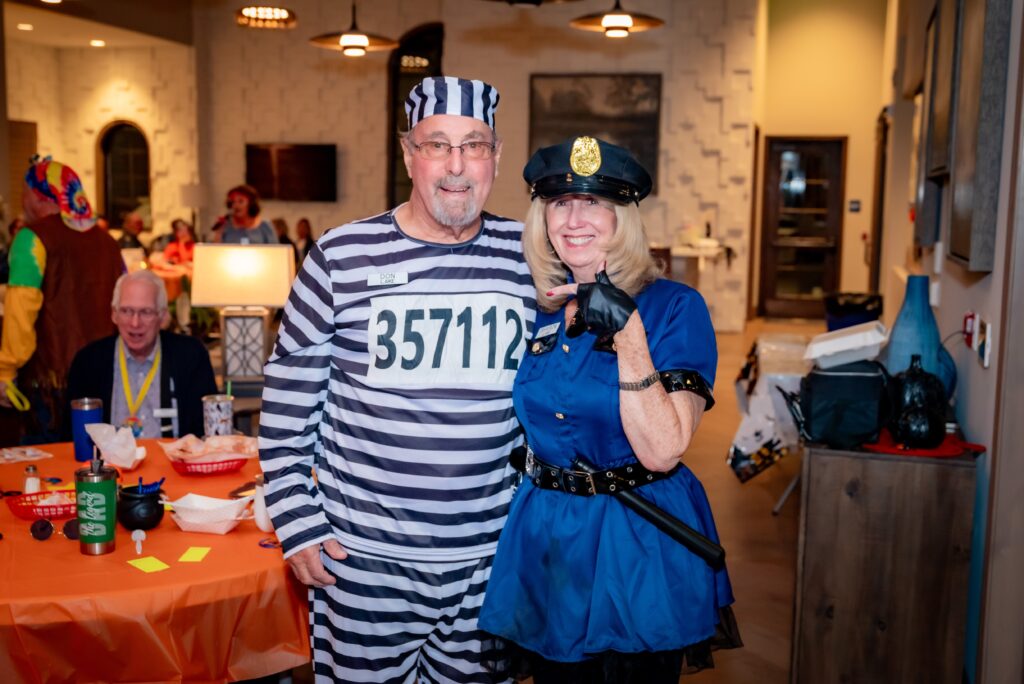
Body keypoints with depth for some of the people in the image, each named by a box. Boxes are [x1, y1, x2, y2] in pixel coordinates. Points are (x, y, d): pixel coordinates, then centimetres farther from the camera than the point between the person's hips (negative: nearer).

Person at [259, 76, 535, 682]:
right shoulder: (342, 257, -7)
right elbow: (287, 401, -1)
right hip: (363, 557, -2)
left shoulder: (529, 259, 0)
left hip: (491, 557, 2)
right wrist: (297, 526, -3)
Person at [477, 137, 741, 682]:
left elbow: (661, 450, -21)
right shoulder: (536, 309, 2)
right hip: (544, 541, 5)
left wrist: (627, 331, -27)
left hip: (639, 553, -4)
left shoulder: (674, 308, -12)